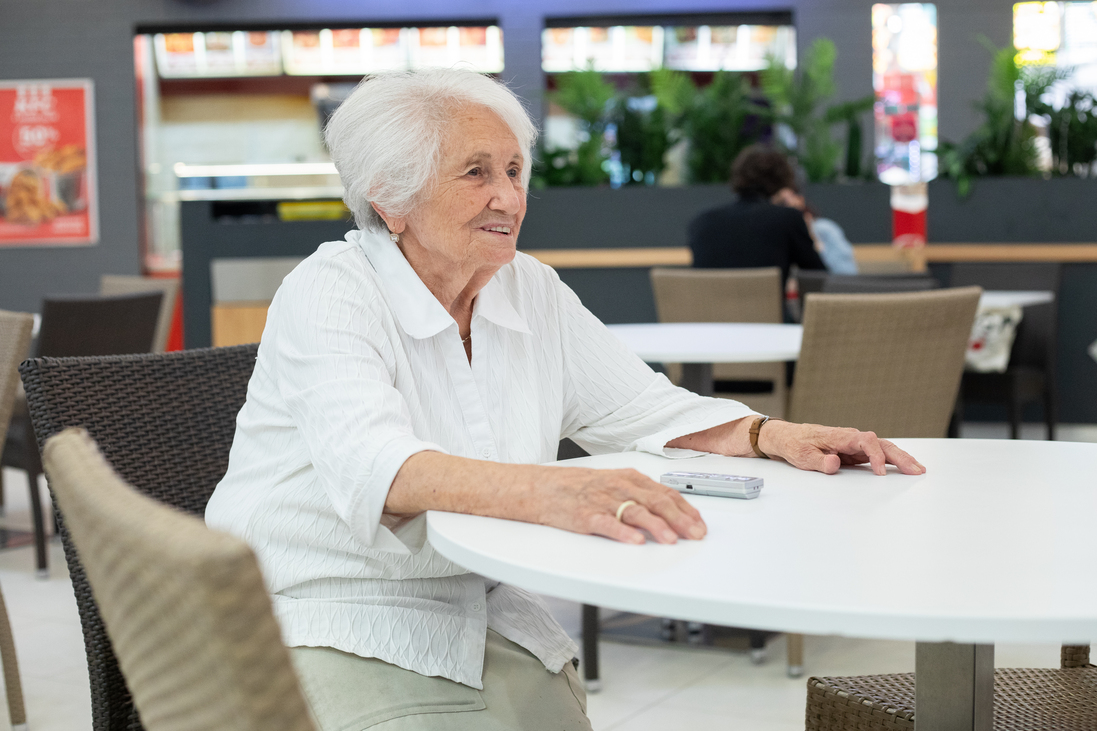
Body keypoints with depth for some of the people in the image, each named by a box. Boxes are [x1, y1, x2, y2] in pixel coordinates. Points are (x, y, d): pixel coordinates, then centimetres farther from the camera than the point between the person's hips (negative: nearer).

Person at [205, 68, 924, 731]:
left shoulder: (532, 290, 7)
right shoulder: (329, 294, -13)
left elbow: (648, 410, 12)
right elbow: (373, 467, -31)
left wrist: (770, 434, -8)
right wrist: (548, 492, -47)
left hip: (486, 614, 6)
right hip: (335, 627, -6)